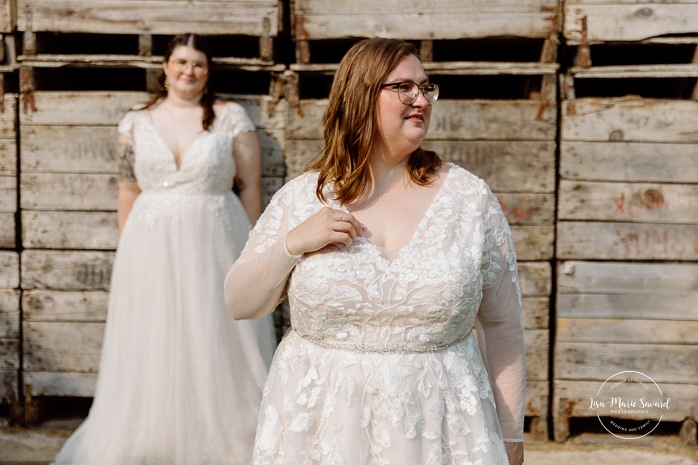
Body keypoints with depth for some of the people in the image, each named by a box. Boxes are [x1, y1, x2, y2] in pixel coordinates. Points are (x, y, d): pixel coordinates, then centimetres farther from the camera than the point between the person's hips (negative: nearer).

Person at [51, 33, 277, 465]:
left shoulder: (232, 118, 0)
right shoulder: (137, 121, 6)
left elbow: (251, 187, 0)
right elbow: (129, 191, 9)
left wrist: (249, 248, -2)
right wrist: (129, 248, 6)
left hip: (215, 245, -2)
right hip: (152, 246, 2)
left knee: (217, 345, 2)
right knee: (153, 347, 8)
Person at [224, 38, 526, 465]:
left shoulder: (471, 198, -3)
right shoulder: (300, 198, -1)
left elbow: (502, 325, 1)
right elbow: (239, 305, 3)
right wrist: (292, 244, -13)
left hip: (437, 428, 0)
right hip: (320, 426, 1)